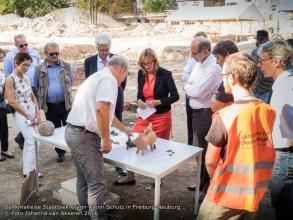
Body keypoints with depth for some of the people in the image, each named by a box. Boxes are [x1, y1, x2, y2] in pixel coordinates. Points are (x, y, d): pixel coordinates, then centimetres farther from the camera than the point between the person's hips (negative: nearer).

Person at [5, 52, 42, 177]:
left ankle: (27, 170, 21)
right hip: (20, 113, -7)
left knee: (29, 141, 10)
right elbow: (12, 102, -16)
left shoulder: (26, 77, 8)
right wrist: (28, 116, -13)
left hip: (32, 111, 7)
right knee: (32, 141, -11)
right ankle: (31, 171, 0)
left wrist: (37, 113, 2)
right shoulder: (10, 80, -13)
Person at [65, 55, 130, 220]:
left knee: (84, 179, 22)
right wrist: (106, 139, -18)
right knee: (97, 183, 0)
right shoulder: (109, 79, -11)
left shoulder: (99, 76, 21)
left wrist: (124, 129, 41)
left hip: (74, 132, 10)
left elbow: (105, 111, 31)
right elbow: (101, 109, -28)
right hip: (84, 136, -10)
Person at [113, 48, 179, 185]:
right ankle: (130, 177, 17)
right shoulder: (141, 74, 1)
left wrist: (158, 102, -23)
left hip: (161, 116, -4)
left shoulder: (165, 74, -14)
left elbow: (175, 96, -11)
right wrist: (139, 100, -10)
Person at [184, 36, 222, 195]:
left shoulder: (214, 67, -20)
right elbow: (190, 83, 14)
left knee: (206, 151, 1)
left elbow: (198, 91, -24)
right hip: (197, 112, 10)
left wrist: (188, 87, -5)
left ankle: (208, 188, 17)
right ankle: (203, 182, 37)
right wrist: (191, 88, -8)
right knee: (198, 149, 20)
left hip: (206, 114, -9)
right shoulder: (200, 63, 9)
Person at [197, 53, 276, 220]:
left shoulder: (225, 116, -23)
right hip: (256, 194, 5)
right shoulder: (269, 112, -7)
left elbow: (210, 162, -12)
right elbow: (260, 152, 3)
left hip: (227, 197, -5)